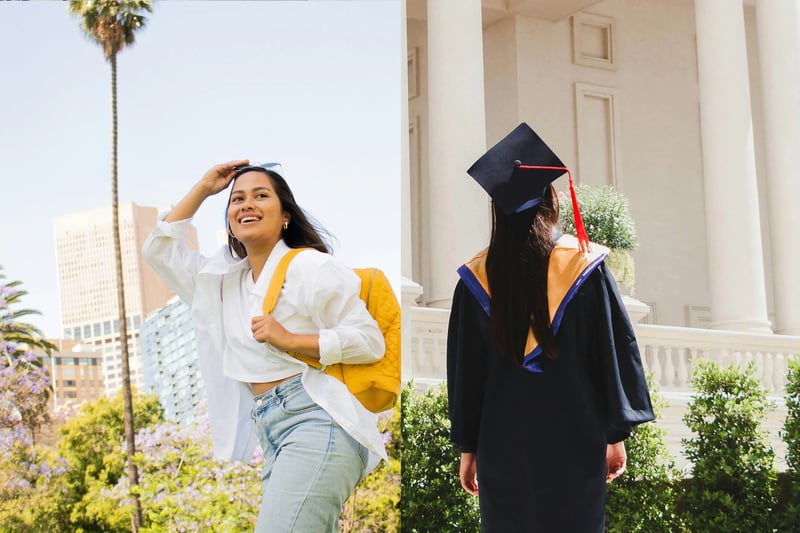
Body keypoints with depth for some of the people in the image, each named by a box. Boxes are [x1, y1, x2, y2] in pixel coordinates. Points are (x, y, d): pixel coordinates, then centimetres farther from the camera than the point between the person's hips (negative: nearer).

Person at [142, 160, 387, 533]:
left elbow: (370, 340, -3)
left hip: (316, 421, -8)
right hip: (272, 434, 8)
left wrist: (289, 340, -12)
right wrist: (203, 188, 22)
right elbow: (159, 250, 27)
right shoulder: (224, 279, 22)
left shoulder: (310, 266, 1)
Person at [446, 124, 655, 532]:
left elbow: (464, 374, 1)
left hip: (502, 448, 1)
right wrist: (616, 434, 4)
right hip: (575, 445, -1)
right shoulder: (585, 269, -7)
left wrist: (468, 449, 9)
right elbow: (615, 354, -5)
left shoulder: (476, 280, -4)